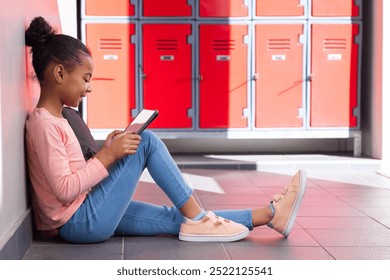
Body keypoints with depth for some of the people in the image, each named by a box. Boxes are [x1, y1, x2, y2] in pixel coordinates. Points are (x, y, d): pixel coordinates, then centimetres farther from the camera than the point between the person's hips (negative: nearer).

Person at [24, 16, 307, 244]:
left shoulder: (53, 119, 14)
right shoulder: (44, 124, -17)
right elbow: (65, 189, -23)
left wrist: (106, 151, 4)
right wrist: (108, 155, -19)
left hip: (87, 218, 9)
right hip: (82, 222, -9)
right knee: (146, 141, -13)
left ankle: (270, 213, 4)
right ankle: (197, 219, -5)